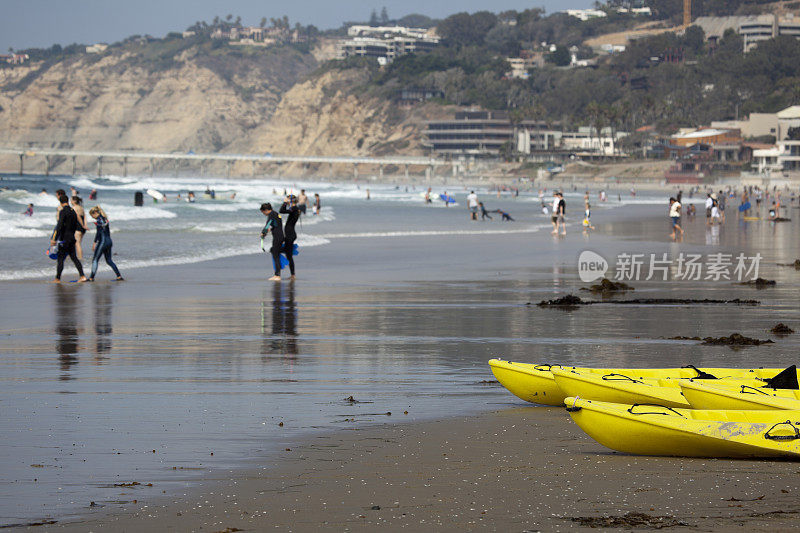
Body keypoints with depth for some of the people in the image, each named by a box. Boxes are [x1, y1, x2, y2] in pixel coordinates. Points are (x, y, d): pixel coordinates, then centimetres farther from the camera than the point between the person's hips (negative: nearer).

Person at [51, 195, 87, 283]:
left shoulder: (63, 212, -14)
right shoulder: (73, 212, 10)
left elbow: (59, 226, -19)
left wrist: (54, 239, -18)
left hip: (64, 238, -7)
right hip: (72, 238, 7)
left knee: (60, 258, 0)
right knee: (74, 257, 10)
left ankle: (58, 278, 3)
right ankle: (82, 275, 3)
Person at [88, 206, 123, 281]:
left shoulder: (99, 219, -12)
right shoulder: (105, 219, 14)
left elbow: (98, 232, -18)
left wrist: (94, 242, -16)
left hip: (102, 241, -9)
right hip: (109, 241, 9)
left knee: (95, 260, -2)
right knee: (109, 260, 13)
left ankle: (91, 278, -4)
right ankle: (119, 276, 7)